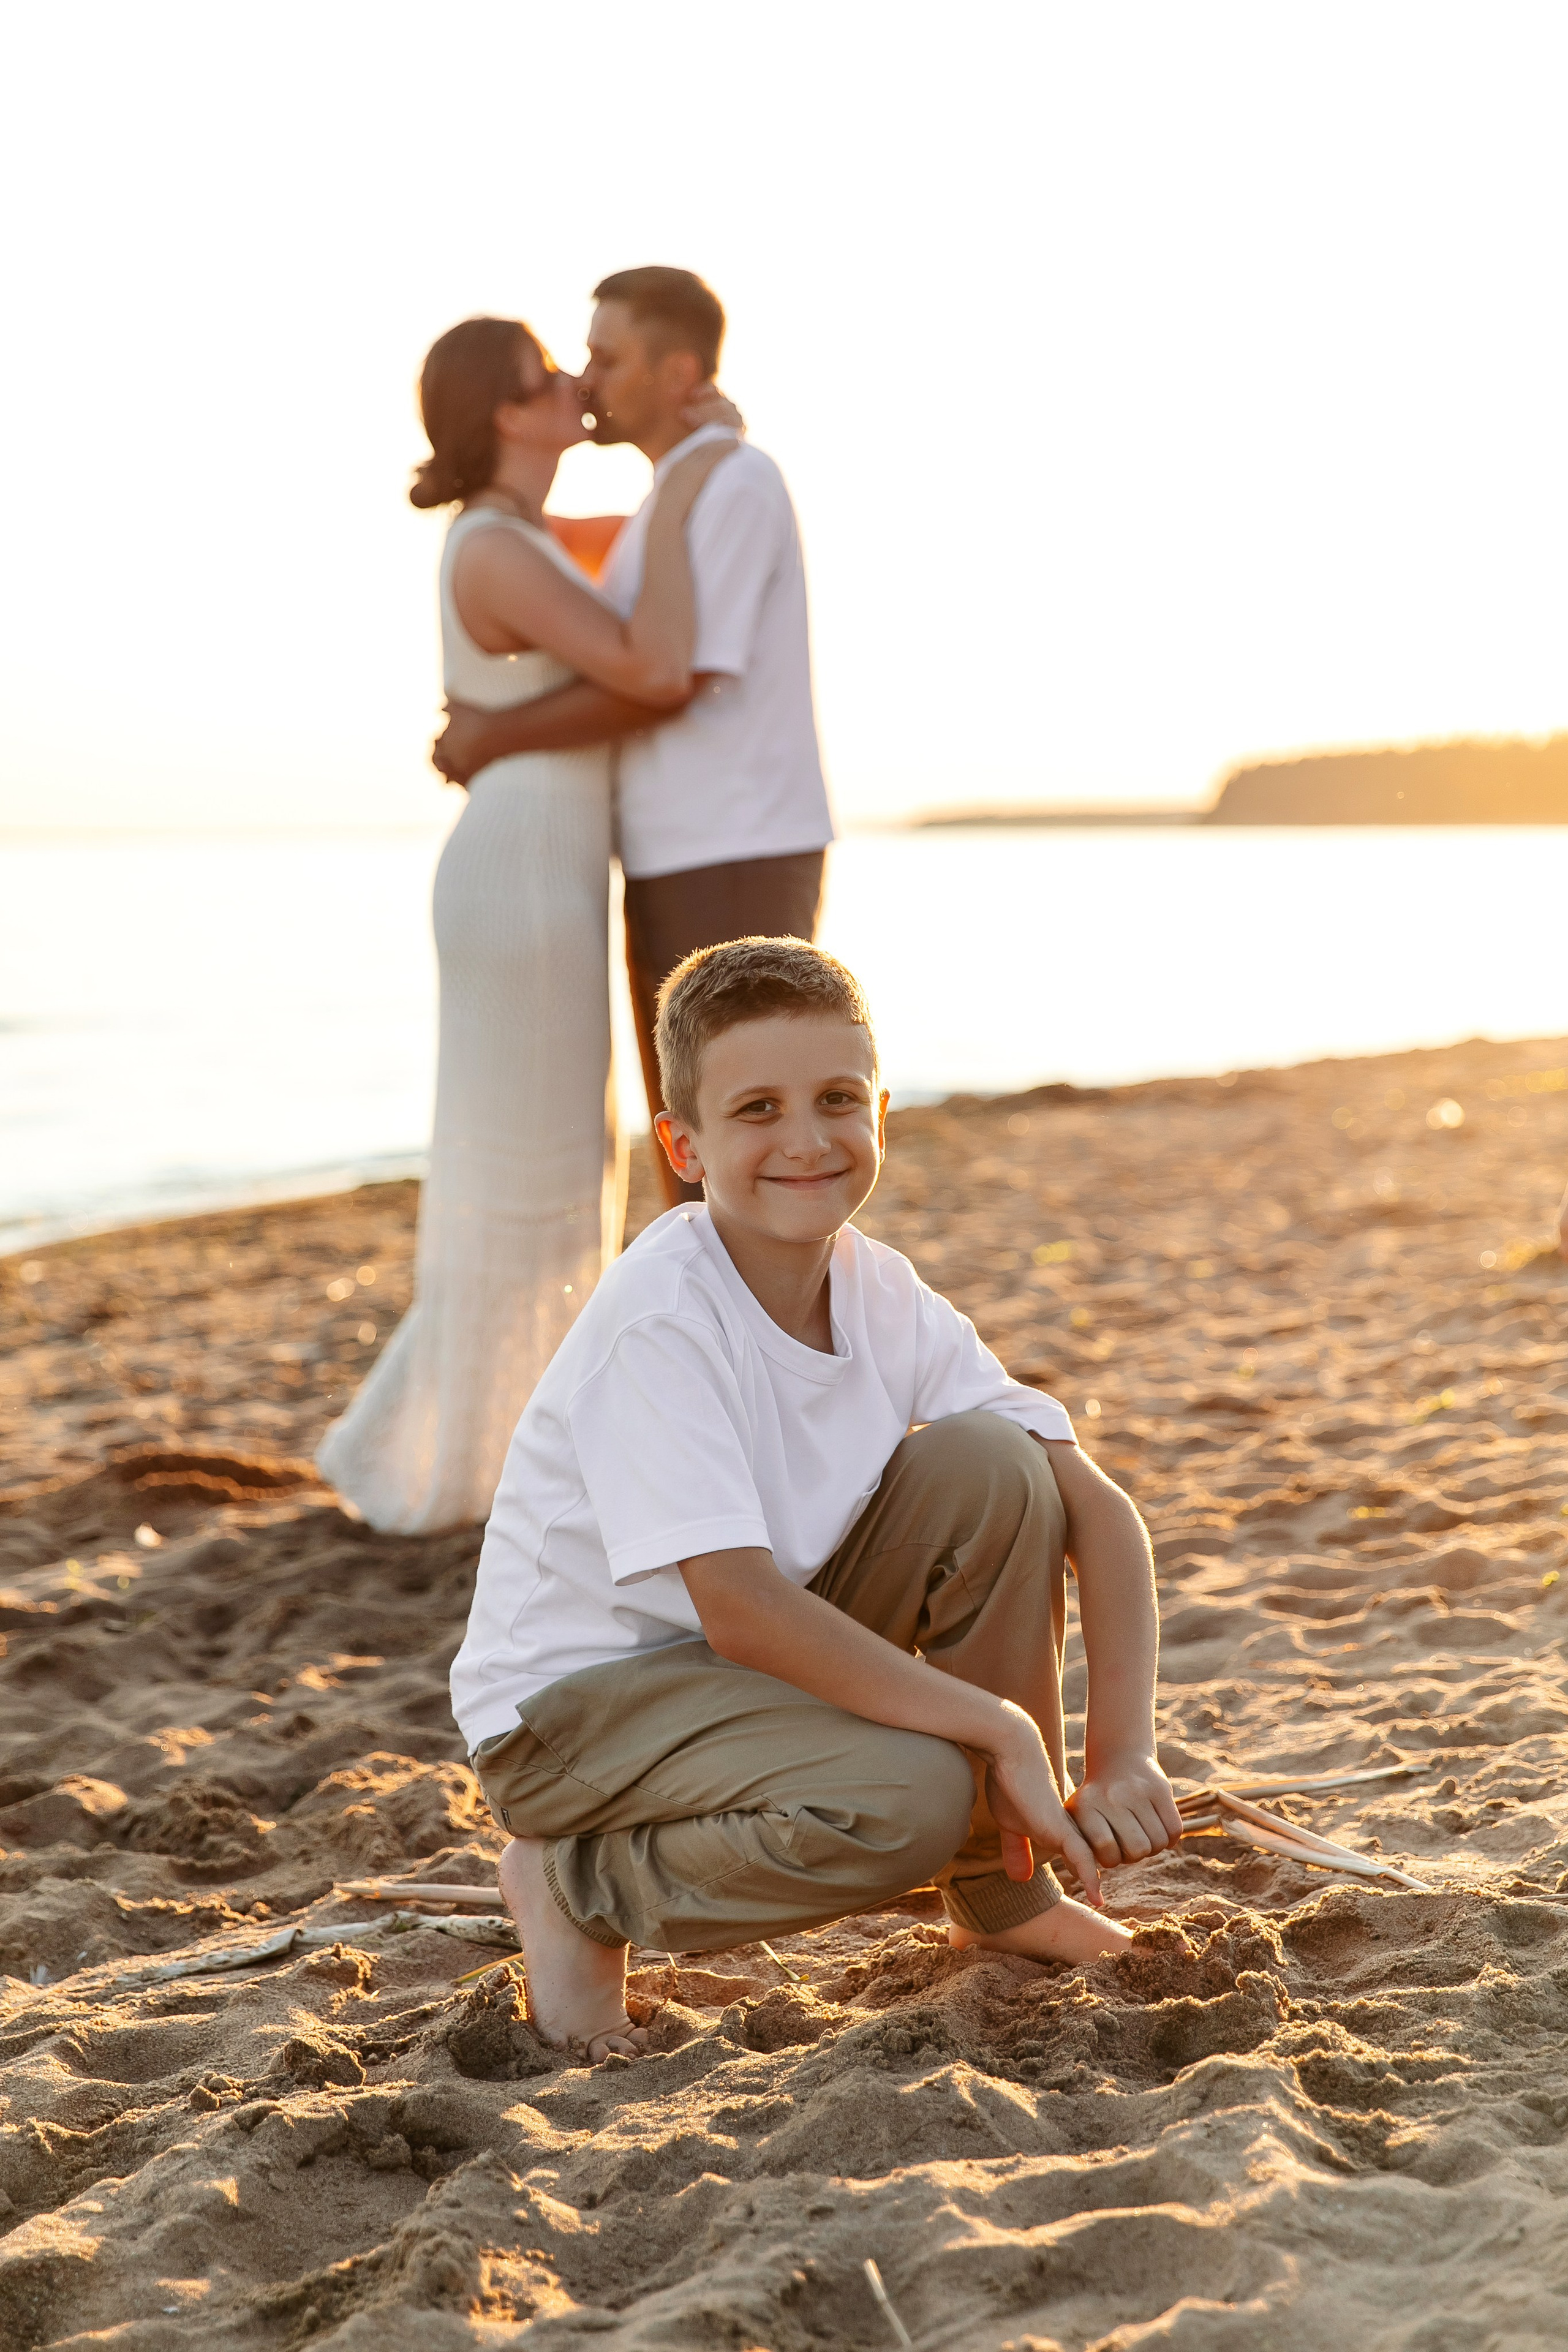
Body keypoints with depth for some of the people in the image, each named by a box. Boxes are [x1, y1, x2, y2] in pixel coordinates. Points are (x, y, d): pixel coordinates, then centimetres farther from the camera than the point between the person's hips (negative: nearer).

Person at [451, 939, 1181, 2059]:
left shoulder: (884, 1294, -7)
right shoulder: (657, 1324, -26)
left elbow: (1095, 1507, -9)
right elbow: (739, 1609, -32)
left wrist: (1125, 1756, -21)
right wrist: (1004, 1729, -30)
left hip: (764, 1661, 7)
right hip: (572, 1704, -6)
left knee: (992, 1462, -14)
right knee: (903, 1800, -31)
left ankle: (1001, 1888, 1)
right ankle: (579, 1888, -3)